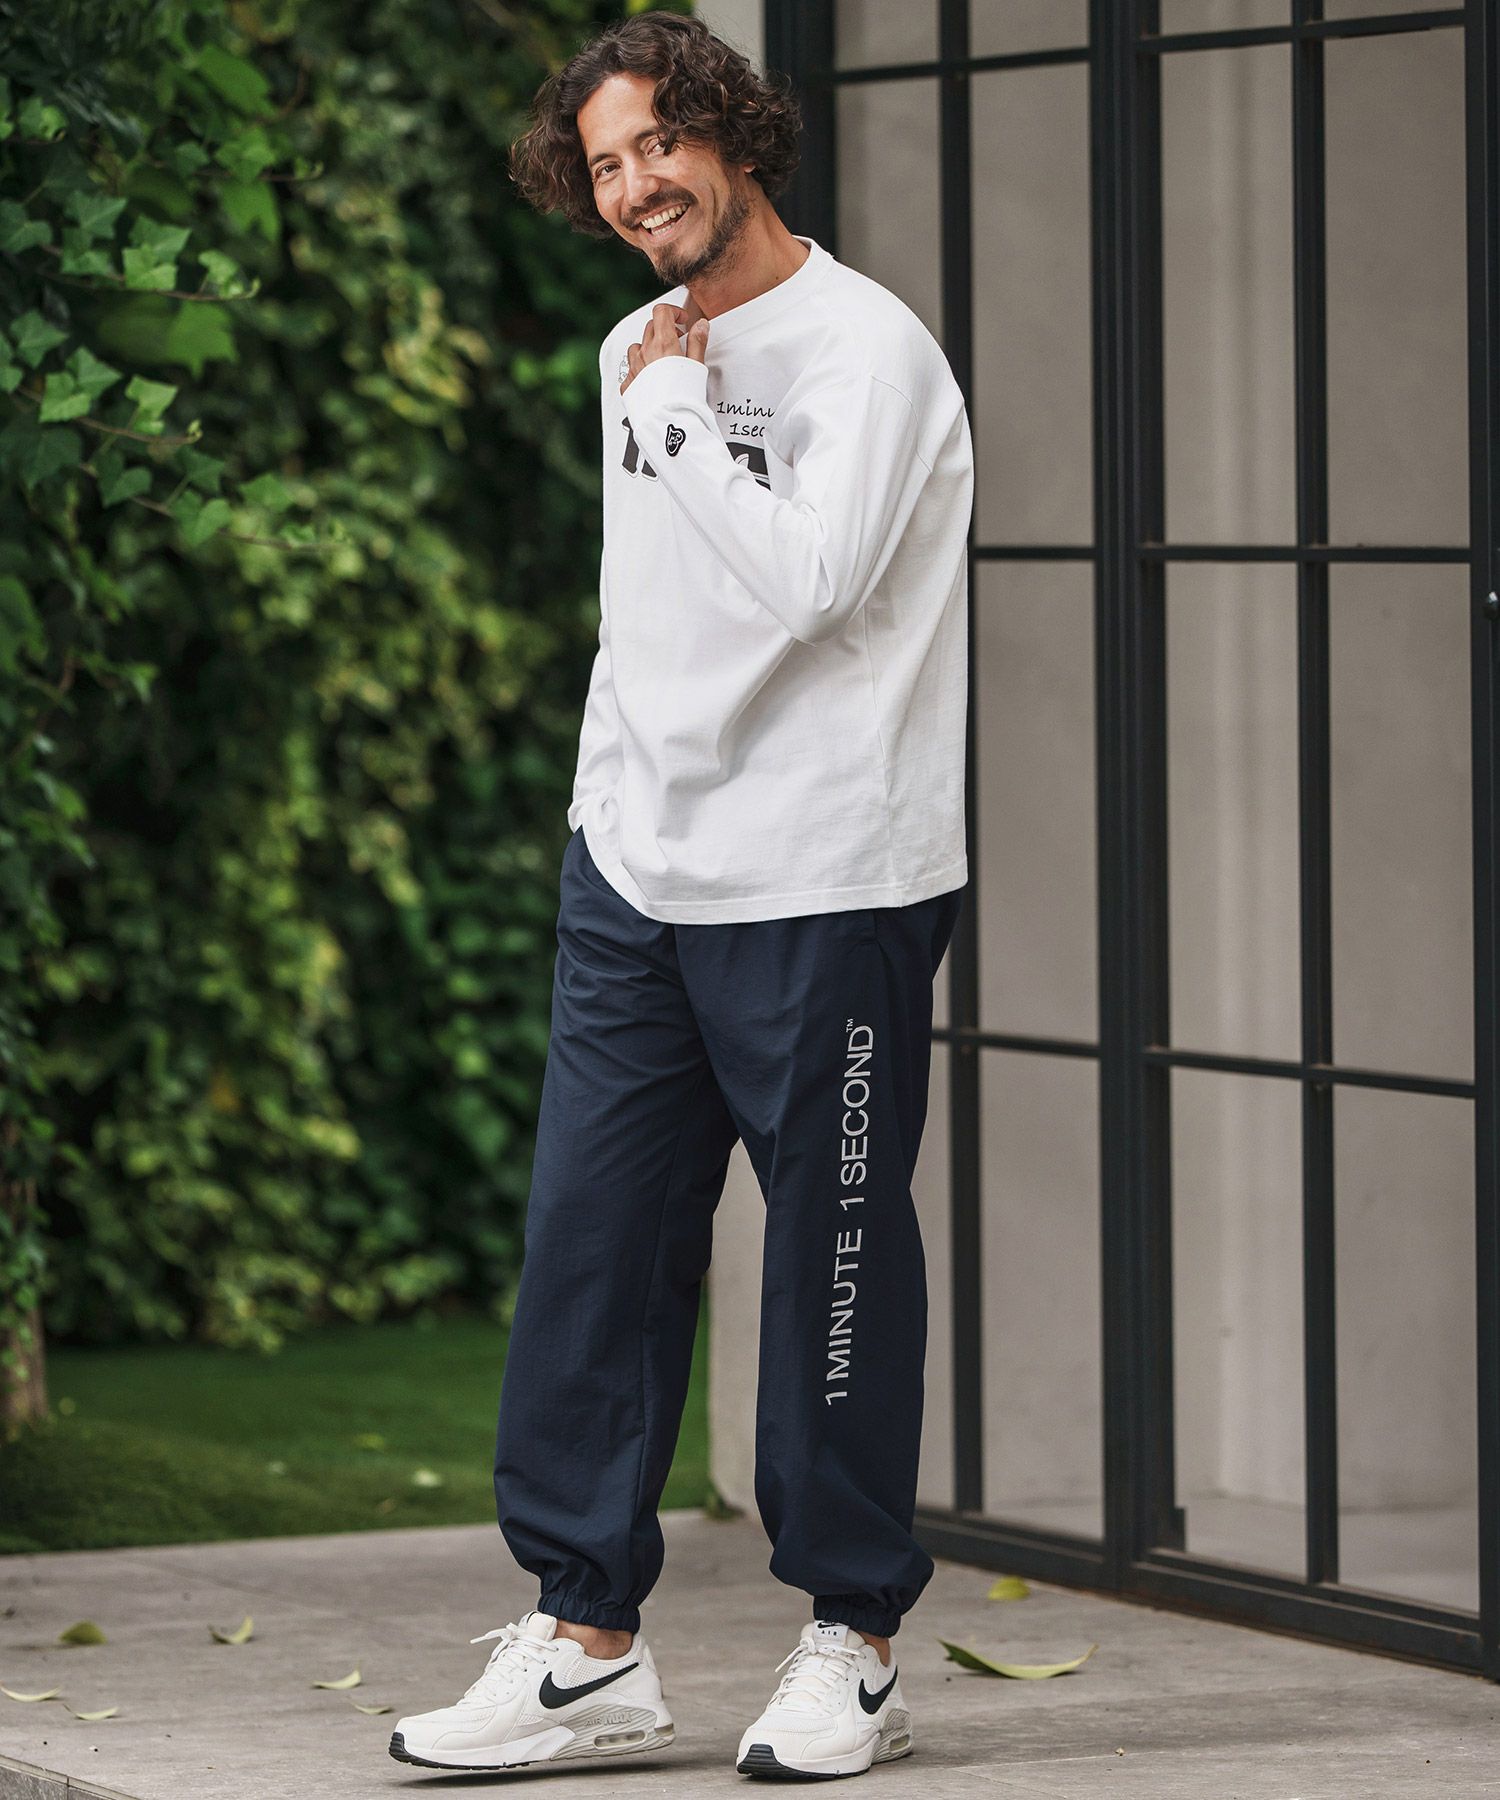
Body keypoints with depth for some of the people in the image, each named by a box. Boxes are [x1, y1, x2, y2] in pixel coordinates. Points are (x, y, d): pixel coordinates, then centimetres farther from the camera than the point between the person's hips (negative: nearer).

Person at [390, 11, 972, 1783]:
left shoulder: (867, 350, -10)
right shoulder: (640, 353, 14)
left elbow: (810, 580, -23)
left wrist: (679, 411, -12)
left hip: (825, 892, -7)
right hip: (636, 877, 7)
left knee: (837, 1257, 1)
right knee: (589, 1244, 3)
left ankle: (852, 1648, 12)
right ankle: (586, 1641, 8)